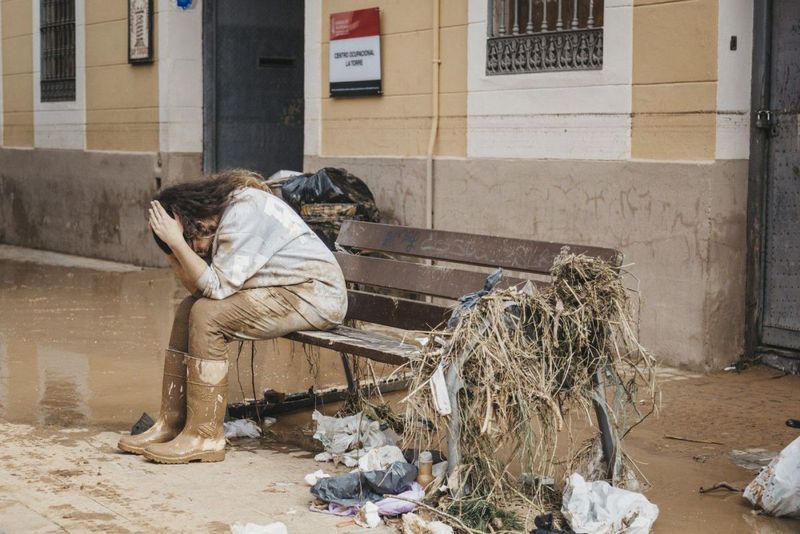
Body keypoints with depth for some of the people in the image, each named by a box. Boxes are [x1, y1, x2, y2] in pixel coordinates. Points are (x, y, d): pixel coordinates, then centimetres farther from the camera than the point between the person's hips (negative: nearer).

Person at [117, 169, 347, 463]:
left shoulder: (243, 212, -20)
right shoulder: (221, 212, 8)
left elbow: (215, 286, -24)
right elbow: (198, 287, 3)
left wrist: (175, 240, -21)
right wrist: (172, 249, -7)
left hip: (315, 293, -10)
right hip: (283, 289, 10)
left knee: (208, 314, -20)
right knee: (189, 308, 3)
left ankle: (205, 436, -13)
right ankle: (171, 423, 6)